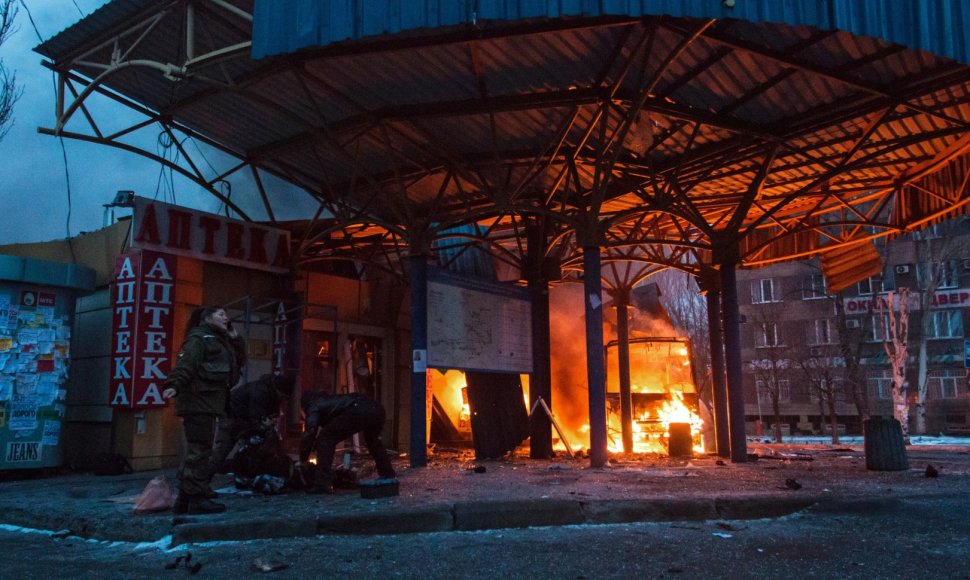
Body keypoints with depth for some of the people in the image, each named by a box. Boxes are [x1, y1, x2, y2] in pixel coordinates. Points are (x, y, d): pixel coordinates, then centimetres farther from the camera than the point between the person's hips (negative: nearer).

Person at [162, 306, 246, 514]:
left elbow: (239, 362, 26)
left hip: (213, 405, 10)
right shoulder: (199, 338, -3)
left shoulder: (220, 341, 26)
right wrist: (174, 385, -34)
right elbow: (185, 364, -19)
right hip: (198, 402, -10)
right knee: (200, 450, -9)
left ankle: (185, 500, 17)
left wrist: (235, 340, 17)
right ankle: (197, 499, -6)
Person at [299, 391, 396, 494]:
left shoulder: (313, 406, 19)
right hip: (376, 407, 8)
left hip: (359, 411, -8)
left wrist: (302, 460, 13)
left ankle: (323, 484, -1)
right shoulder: (326, 400, 40)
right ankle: (388, 474, 45)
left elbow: (310, 432, 6)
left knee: (325, 439, 4)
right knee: (373, 441, 37)